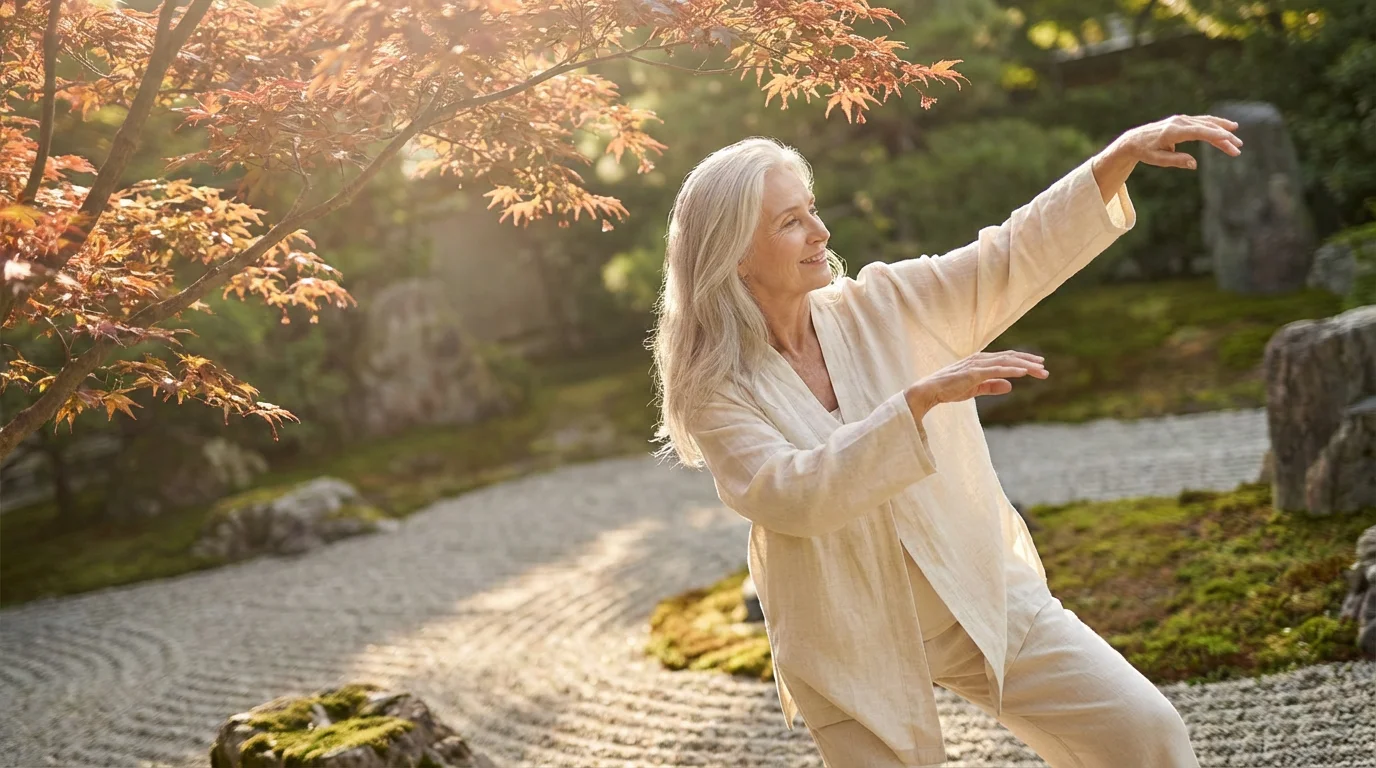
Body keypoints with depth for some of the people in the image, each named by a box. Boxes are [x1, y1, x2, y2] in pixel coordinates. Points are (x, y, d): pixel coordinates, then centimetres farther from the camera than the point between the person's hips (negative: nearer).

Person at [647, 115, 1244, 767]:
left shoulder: (884, 305, -2)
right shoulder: (716, 393, -12)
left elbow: (1017, 255, -4)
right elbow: (795, 496, -27)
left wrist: (1123, 154, -15)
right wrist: (922, 398, -33)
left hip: (985, 597, 3)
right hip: (855, 650, -2)